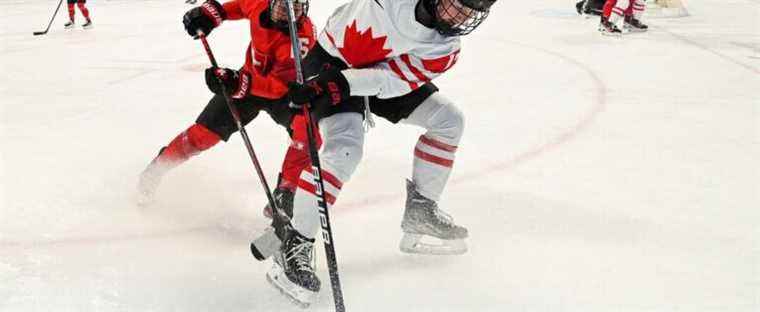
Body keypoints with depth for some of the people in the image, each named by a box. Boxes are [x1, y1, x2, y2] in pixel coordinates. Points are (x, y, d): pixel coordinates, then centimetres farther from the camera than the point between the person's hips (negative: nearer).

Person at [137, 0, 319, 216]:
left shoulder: (303, 35, -33)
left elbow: (280, 85, -39)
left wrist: (239, 83, -49)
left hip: (286, 91, -3)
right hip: (250, 78, 3)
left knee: (307, 130, -30)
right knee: (205, 132, -2)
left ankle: (285, 192, -16)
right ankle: (160, 165, 22)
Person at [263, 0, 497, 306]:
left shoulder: (445, 48, -16)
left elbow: (391, 78, -26)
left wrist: (342, 84, -38)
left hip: (385, 73, 6)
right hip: (333, 59, -5)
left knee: (448, 120, 3)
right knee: (345, 147, -25)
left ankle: (420, 210, 17)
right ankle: (296, 242, -16)